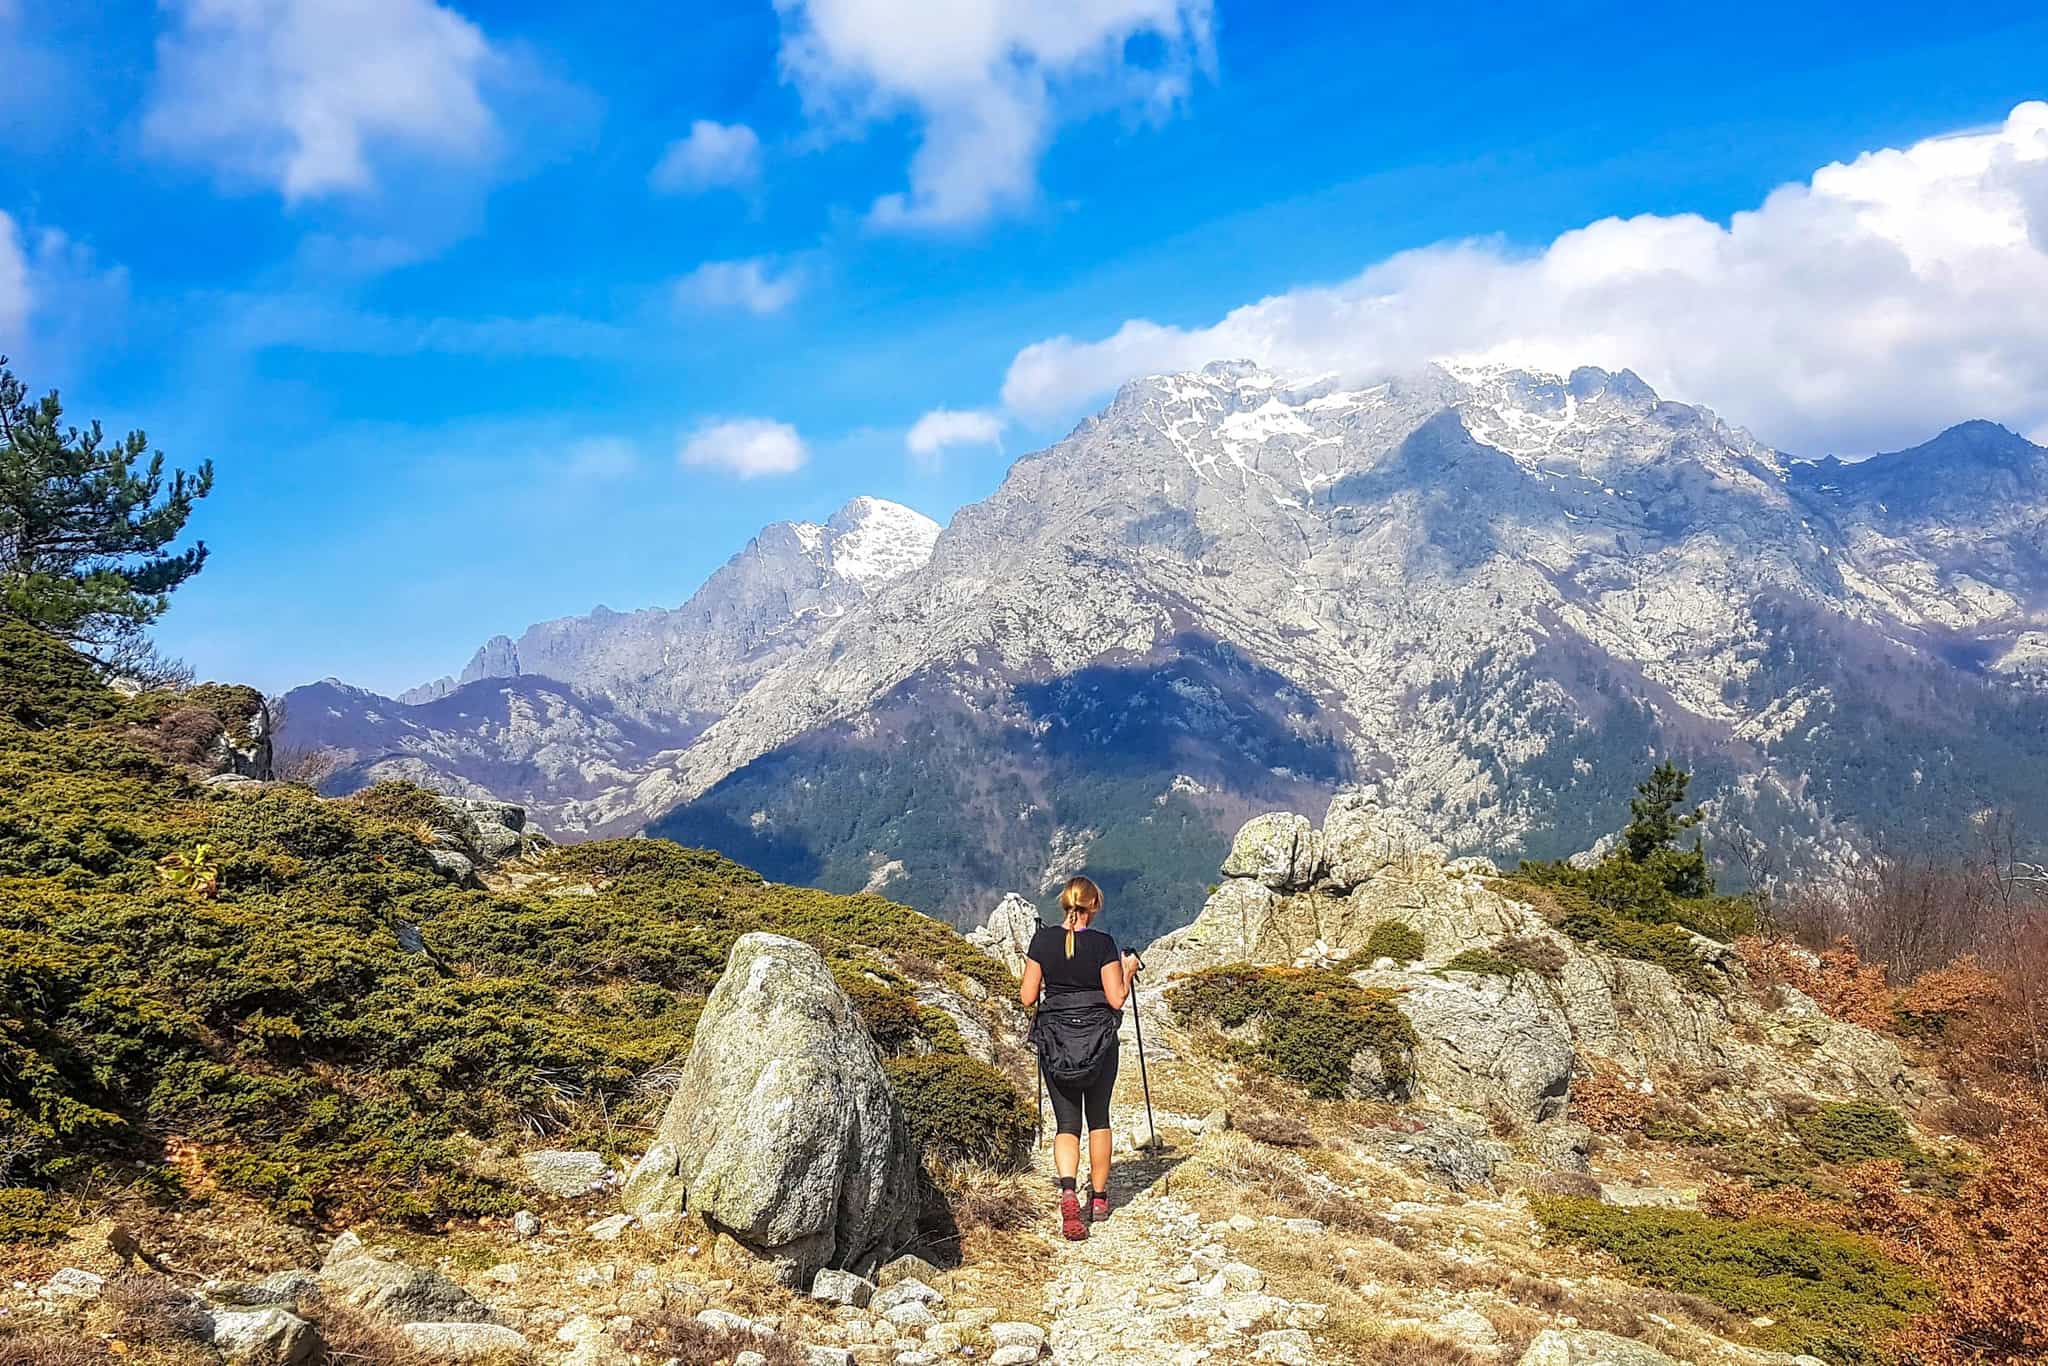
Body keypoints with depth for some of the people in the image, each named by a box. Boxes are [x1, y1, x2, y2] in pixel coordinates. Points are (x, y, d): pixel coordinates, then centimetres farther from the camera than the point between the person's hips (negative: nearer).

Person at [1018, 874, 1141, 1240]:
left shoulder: (1043, 940, -4)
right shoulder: (1103, 944, -11)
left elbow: (1027, 997, -3)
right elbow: (1117, 1000, -11)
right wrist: (1128, 970, 6)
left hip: (1054, 1041, 1)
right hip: (1098, 1041, -1)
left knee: (1067, 1124, 6)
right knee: (1098, 1118, 18)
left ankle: (1068, 1191, -19)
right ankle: (1099, 1197, 26)